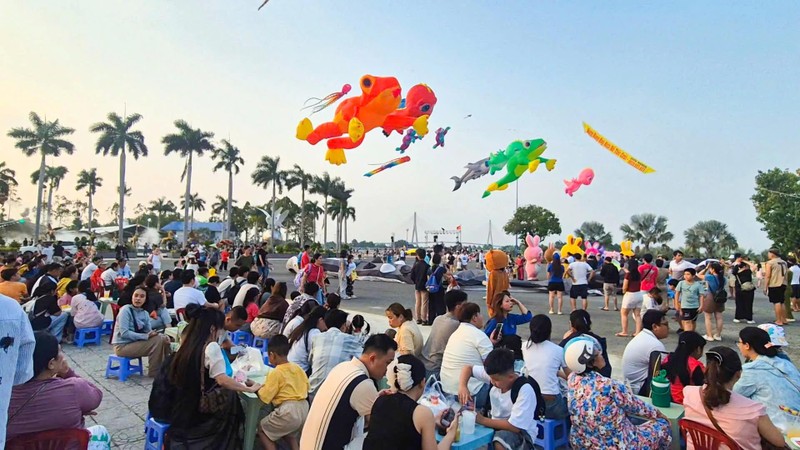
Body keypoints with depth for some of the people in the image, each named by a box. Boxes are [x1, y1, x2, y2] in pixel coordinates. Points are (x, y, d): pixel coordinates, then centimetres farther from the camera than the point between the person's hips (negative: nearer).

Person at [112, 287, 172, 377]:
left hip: (135, 342, 7)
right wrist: (146, 336, -26)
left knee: (164, 339, -5)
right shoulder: (126, 310, -15)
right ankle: (154, 373, -8)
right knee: (157, 340, -21)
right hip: (122, 346, -7)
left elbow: (148, 332, 5)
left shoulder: (145, 313, 5)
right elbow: (124, 333, -23)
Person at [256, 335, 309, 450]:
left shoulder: (275, 373, -10)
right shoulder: (298, 368, 8)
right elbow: (306, 387, 16)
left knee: (262, 429, 15)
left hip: (288, 411, -7)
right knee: (288, 432, 34)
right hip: (304, 409, 7)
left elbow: (264, 397, -8)